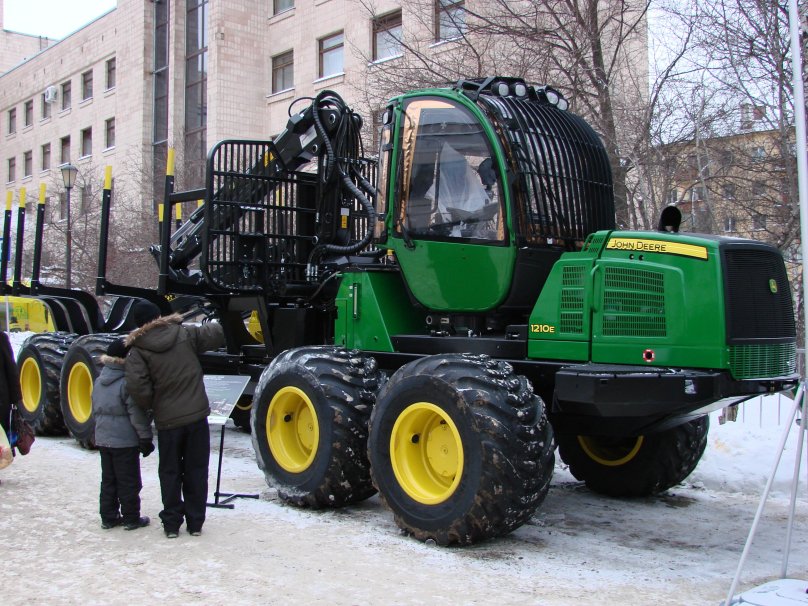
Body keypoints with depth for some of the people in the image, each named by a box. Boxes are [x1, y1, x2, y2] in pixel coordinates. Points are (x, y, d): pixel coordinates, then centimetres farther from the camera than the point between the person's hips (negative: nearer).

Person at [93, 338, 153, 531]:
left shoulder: (98, 381, 8)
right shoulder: (127, 382, -18)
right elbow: (136, 414, -16)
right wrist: (146, 438, -9)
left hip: (102, 439, 8)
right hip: (125, 440, -7)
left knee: (108, 479, 15)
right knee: (129, 482, 3)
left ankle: (108, 517, 20)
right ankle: (131, 518, 10)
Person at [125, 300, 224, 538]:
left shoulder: (138, 350, -7)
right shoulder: (185, 334, -2)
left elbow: (137, 387, -17)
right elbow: (217, 333, 3)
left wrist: (151, 405, 0)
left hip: (167, 421, -1)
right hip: (197, 416, 1)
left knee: (170, 473, 14)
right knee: (196, 470, 11)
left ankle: (171, 523, 17)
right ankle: (195, 522, 16)